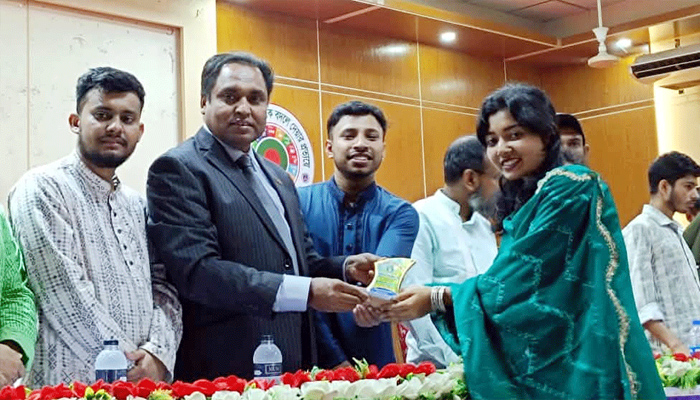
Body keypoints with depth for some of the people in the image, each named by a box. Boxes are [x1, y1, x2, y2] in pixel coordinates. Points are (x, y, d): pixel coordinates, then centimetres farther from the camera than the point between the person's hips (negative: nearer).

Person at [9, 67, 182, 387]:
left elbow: (163, 287, 7)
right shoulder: (42, 190, -8)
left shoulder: (136, 204, 13)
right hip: (70, 383, -6)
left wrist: (157, 354, -11)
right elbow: (66, 293, -16)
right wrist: (127, 366, -16)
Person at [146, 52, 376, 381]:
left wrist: (346, 268, 0)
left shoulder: (278, 178, 17)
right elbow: (197, 271, -20)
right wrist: (306, 292, -25)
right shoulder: (178, 169, -9)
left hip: (294, 366, 7)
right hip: (226, 372, -7)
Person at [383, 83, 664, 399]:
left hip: (574, 368, -8)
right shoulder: (523, 201, 14)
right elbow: (511, 281, 11)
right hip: (540, 363, 8)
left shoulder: (570, 187, -11)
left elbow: (522, 279, -16)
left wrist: (436, 298, -12)